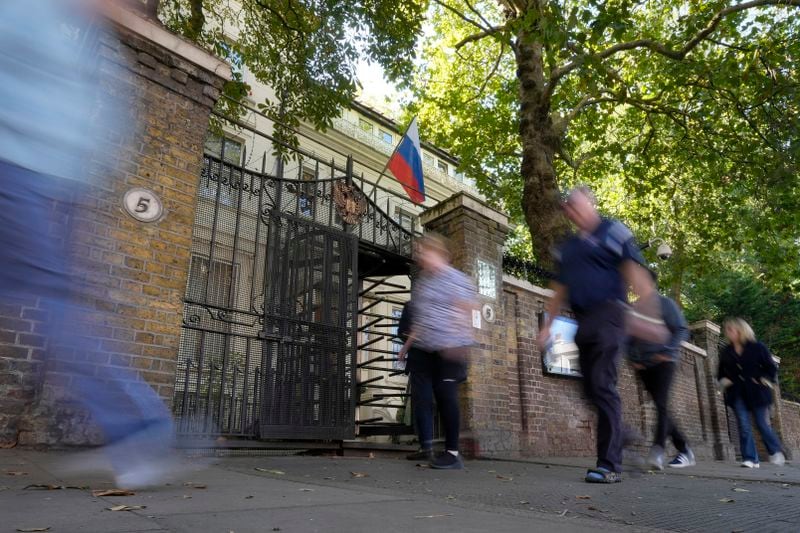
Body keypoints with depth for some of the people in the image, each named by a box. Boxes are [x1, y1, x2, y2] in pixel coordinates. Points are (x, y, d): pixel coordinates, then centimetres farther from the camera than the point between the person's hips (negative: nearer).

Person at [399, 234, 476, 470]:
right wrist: (408, 344, 23)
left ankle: (452, 452, -6)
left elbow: (463, 312, -13)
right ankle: (450, 452, 13)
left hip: (450, 346, -8)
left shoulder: (453, 278, -6)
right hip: (432, 348, 8)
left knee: (447, 394, -12)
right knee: (441, 396, 7)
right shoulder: (423, 280, 18)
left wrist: (456, 342, -23)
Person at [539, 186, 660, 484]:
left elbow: (635, 273, -7)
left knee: (603, 386, -12)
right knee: (591, 388, 7)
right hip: (583, 322, 7)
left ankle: (610, 465, -8)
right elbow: (560, 290, 23)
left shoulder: (613, 232, 1)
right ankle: (617, 436, 23)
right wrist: (548, 325, 18)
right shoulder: (566, 248, 21)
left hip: (607, 316, -7)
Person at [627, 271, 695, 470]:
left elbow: (682, 330, -4)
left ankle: (657, 452, -29)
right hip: (643, 365, 5)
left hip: (664, 361, -5)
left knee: (661, 405, -20)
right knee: (660, 408, 7)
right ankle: (684, 450, 20)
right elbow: (630, 337, 17)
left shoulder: (665, 304, 1)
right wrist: (633, 358, 2)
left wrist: (667, 352, -16)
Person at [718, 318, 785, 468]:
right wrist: (724, 381, 2)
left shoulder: (757, 347, -1)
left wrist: (766, 381, -9)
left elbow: (771, 367, 2)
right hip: (737, 394, 3)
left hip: (757, 393, -3)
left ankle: (776, 452, 27)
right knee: (743, 426, -5)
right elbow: (721, 372, 19)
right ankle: (750, 459, -2)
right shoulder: (726, 352, 8)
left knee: (763, 424, 3)